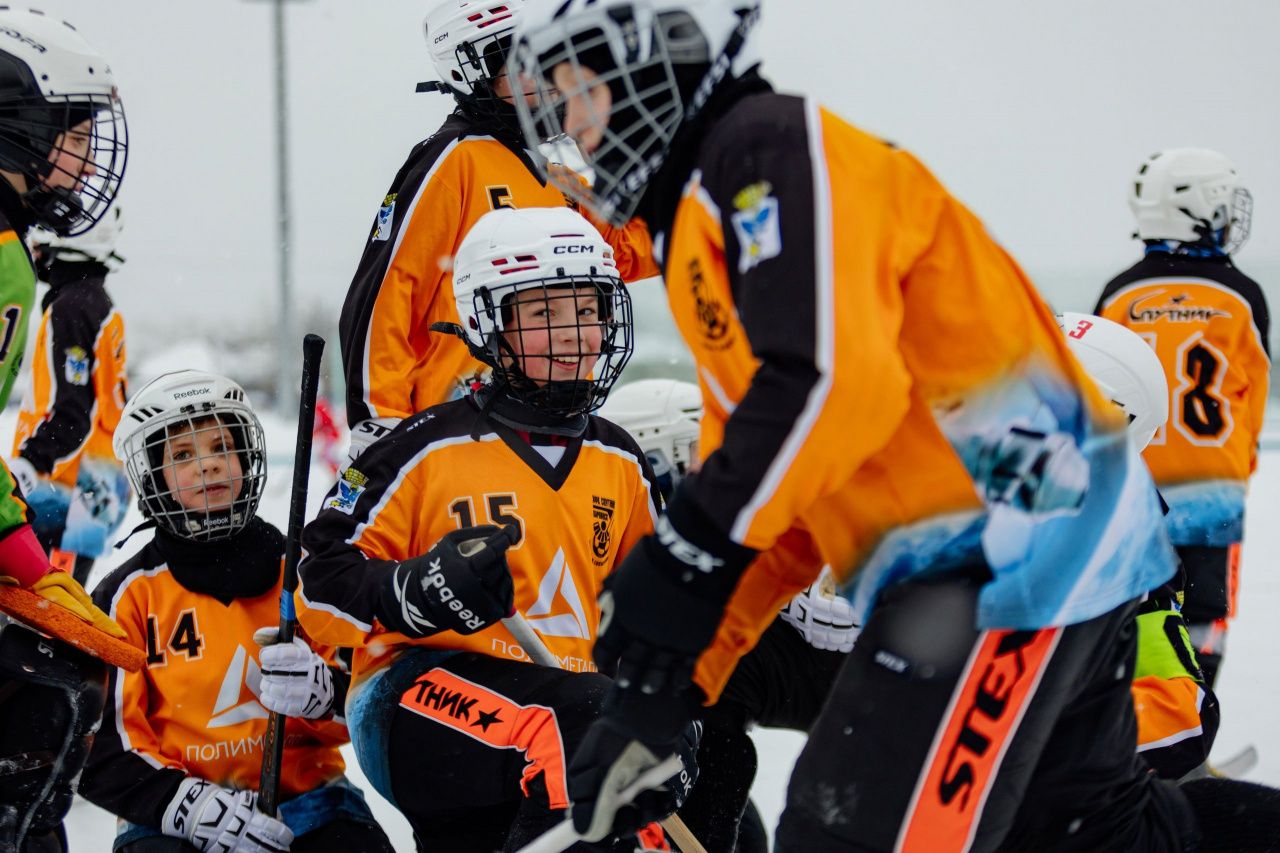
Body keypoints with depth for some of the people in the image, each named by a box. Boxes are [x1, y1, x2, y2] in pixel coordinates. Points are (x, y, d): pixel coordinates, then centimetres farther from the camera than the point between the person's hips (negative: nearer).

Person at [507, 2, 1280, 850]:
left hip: (1013, 550, -11)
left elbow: (831, 377, -22)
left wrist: (686, 560, -18)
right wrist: (670, 687, 15)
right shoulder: (702, 235, 24)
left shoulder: (772, 148, -8)